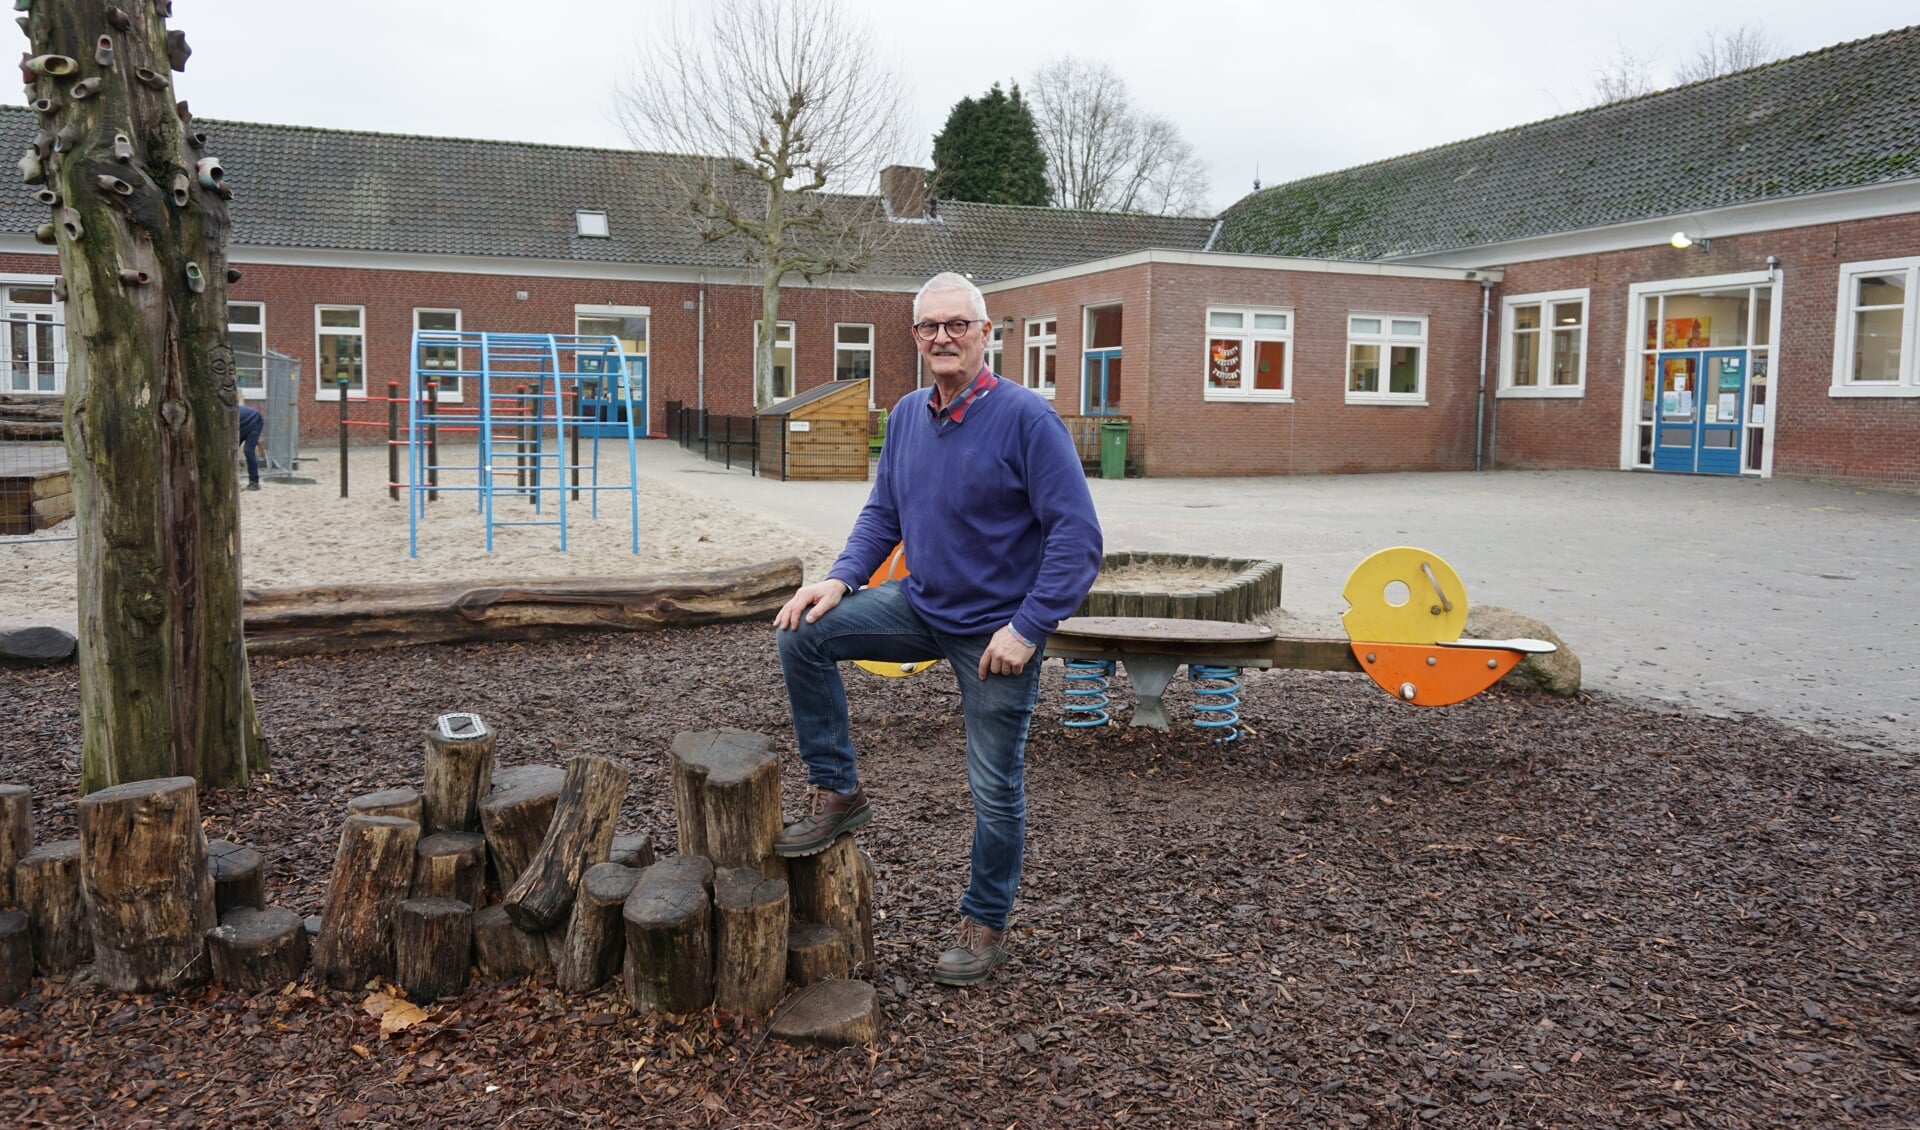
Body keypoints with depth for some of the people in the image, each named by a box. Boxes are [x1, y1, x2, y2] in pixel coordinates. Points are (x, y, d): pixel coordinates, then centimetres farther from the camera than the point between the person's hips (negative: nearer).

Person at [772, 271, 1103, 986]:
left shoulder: (1027, 420, -18)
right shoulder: (906, 417, 2)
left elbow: (1077, 536, -20)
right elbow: (882, 513, 12)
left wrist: (1026, 628, -24)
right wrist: (842, 579, -5)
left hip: (998, 633, -5)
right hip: (920, 607, 6)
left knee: (995, 789, 6)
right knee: (803, 633, -10)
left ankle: (984, 926, 27)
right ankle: (837, 794, 3)